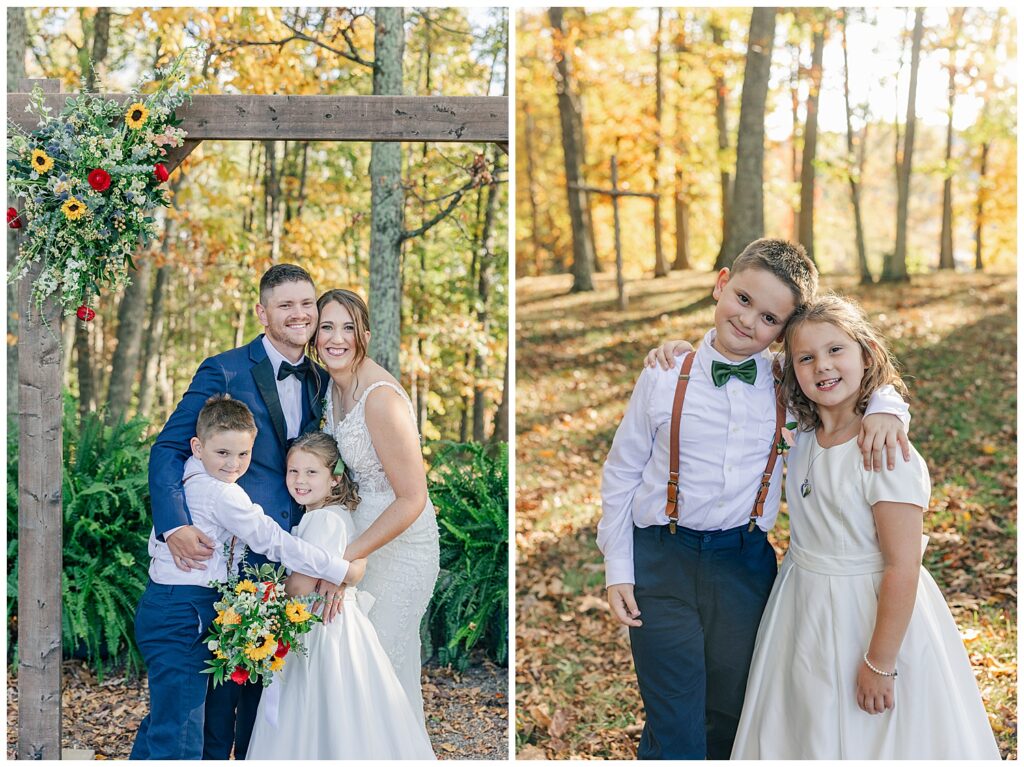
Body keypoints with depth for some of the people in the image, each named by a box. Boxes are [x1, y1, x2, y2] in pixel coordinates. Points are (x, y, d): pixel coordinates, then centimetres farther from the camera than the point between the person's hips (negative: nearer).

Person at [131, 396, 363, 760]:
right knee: (180, 733, -6)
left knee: (163, 719, 20)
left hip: (161, 605, 10)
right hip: (183, 617, -10)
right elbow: (273, 542, -16)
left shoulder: (187, 479, 11)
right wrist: (342, 569, -11)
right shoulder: (224, 494, -16)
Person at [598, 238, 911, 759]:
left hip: (745, 563, 2)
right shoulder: (665, 378, -5)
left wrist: (884, 407, -9)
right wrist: (617, 570, -1)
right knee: (675, 730, -2)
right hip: (662, 559, -2)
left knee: (730, 717, 16)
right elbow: (621, 473, 2)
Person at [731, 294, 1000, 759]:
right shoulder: (802, 437, 0)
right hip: (803, 611, 7)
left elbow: (902, 568, -21)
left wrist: (880, 664, -19)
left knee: (869, 741, 8)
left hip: (873, 612, -7)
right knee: (808, 738, 19)